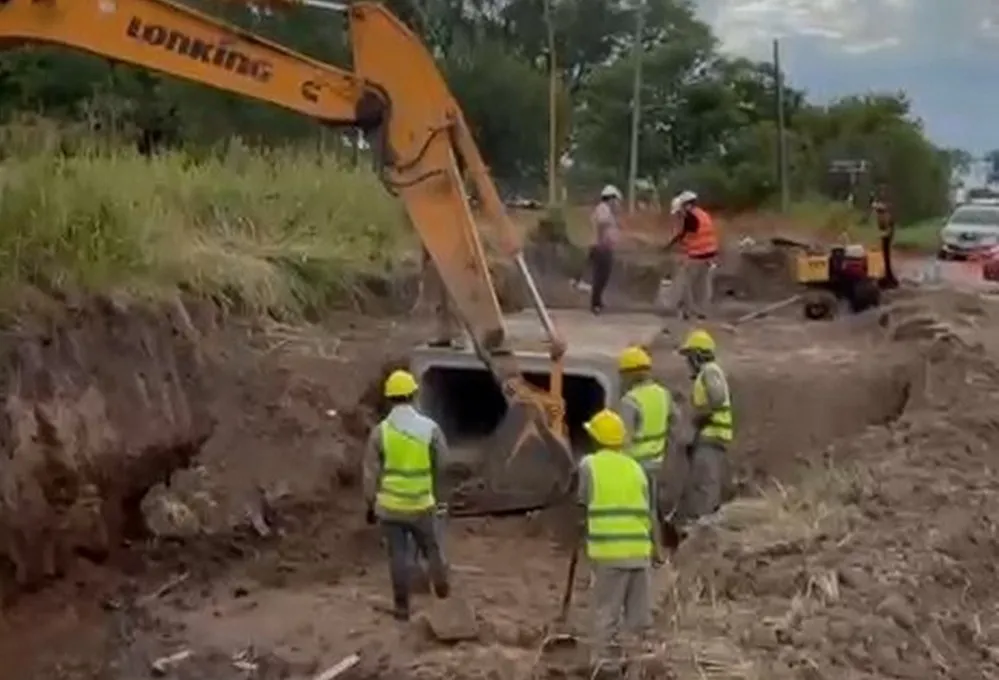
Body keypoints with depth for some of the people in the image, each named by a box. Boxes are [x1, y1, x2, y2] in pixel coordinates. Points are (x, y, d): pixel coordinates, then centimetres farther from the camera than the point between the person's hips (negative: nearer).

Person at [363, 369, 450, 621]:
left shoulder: (380, 431, -9)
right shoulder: (430, 428, -8)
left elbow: (371, 473, -4)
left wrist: (370, 504, 7)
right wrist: (442, 496, 18)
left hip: (390, 505, 0)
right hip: (422, 504, 0)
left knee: (399, 555, 8)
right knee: (432, 549, 18)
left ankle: (401, 606, 15)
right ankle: (443, 592, 29)